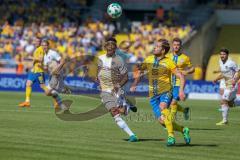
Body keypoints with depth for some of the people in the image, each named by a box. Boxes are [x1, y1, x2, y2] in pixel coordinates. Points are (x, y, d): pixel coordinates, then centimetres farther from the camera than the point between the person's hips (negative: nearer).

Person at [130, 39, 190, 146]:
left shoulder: (168, 62, -3)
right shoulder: (149, 59, 10)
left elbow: (181, 76, -2)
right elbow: (141, 71, 27)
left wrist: (181, 90, -14)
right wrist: (134, 84, 19)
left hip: (165, 91, -5)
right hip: (153, 94, 5)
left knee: (163, 106, -36)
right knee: (162, 120, -5)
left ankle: (171, 136, -34)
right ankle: (183, 130, 18)